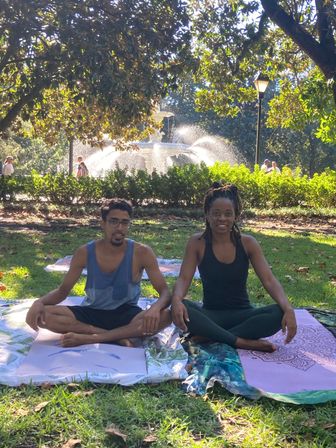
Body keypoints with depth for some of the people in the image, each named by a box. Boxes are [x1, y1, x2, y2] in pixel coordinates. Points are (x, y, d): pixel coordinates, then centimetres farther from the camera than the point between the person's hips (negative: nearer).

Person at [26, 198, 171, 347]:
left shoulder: (141, 253, -13)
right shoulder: (85, 253, -8)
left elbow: (165, 292, -13)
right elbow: (63, 290, 1)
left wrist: (155, 307, -38)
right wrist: (39, 302, -21)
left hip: (126, 315, -1)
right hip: (91, 313, 2)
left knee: (165, 316, -32)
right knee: (39, 314, -23)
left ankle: (88, 338, -30)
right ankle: (119, 337, -25)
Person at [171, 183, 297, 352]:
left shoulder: (247, 243, -4)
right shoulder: (197, 243, -6)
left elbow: (269, 280, -10)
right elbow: (183, 279, -12)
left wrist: (288, 308, -28)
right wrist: (176, 299, -36)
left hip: (242, 314, 2)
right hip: (211, 315, -1)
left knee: (279, 313, -28)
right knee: (181, 309, -33)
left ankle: (211, 336, -24)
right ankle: (241, 342, -26)